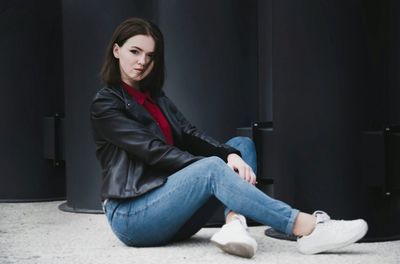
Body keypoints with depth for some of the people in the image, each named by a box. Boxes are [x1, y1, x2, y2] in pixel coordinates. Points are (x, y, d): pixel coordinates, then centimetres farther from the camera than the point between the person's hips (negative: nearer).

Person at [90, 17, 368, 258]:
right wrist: (212, 166, -21)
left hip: (167, 208, 8)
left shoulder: (155, 97, 19)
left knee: (241, 145, -3)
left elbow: (191, 136, 4)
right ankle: (307, 228, -38)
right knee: (213, 167, -30)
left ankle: (234, 223, -32)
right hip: (131, 217, -7)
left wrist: (230, 155, -16)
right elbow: (154, 151, -16)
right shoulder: (105, 105, -4)